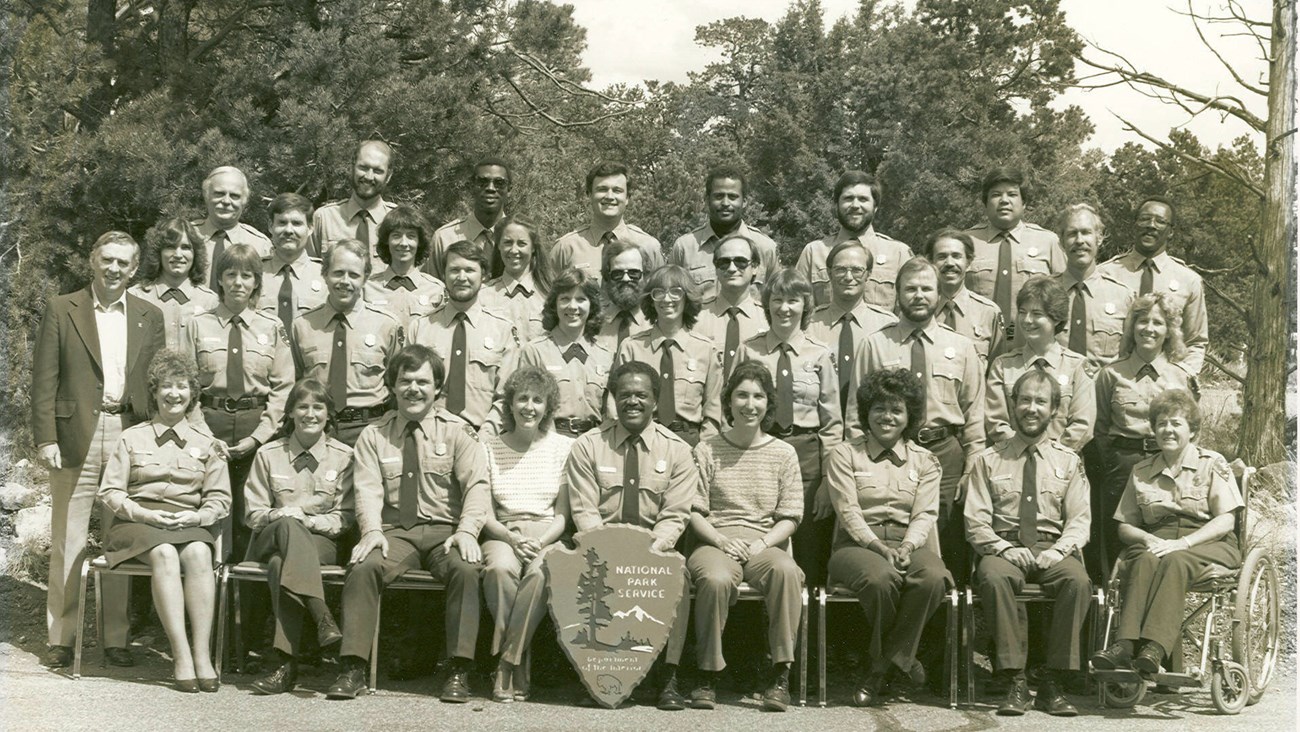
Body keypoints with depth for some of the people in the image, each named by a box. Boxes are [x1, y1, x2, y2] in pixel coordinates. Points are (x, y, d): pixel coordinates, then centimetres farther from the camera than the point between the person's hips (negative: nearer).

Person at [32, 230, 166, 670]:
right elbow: (44, 380, 2)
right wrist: (45, 438, -6)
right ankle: (60, 638, 11)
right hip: (76, 438, -1)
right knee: (68, 542, 3)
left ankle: (116, 638, 11)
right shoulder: (61, 310, 6)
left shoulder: (150, 317, 12)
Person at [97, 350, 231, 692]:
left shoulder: (205, 443, 18)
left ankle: (202, 653, -37)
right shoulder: (132, 438, 15)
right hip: (138, 523, -1)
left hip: (190, 524, 1)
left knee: (199, 553, -34)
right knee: (165, 554, -35)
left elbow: (220, 498, 12)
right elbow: (109, 492, 7)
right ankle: (181, 655, -39)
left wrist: (197, 516, -10)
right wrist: (145, 514, -11)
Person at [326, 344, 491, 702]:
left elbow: (477, 484, -3)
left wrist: (467, 530, -22)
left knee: (466, 568, -32)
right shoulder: (373, 435, 13)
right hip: (394, 531, 1)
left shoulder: (456, 431, 8)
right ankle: (353, 668, -23)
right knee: (362, 567, -29)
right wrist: (372, 530, -21)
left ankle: (459, 672, -27)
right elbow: (368, 489, -1)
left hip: (444, 530, -1)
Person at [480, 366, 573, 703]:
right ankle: (519, 661, -20)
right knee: (500, 568, -35)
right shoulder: (490, 446, 9)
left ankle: (507, 662, -24)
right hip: (503, 533, 1)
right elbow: (484, 513, 4)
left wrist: (540, 543, -15)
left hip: (548, 535, 0)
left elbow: (563, 513, 5)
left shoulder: (563, 447, 8)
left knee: (541, 572, -35)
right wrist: (513, 539, -15)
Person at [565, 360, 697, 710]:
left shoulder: (676, 450, 3)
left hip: (655, 547, 0)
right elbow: (584, 511, -3)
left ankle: (668, 677, -25)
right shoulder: (588, 446, 3)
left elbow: (674, 516, -3)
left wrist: (651, 551, -21)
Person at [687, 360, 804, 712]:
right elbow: (693, 511, 4)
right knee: (716, 578, -37)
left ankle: (780, 676, -27)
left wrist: (761, 543, -10)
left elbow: (790, 517, 7)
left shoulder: (783, 453, 11)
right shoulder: (707, 450, 8)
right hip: (715, 543, -1)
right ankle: (709, 676, -21)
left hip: (766, 545, 1)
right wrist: (721, 539, -13)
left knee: (787, 570, -35)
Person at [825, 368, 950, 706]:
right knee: (880, 577, -38)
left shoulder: (924, 461, 16)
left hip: (908, 544, 2)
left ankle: (880, 668, -18)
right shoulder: (845, 454, 8)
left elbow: (925, 514, 4)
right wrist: (879, 547, -18)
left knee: (933, 577, -33)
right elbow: (848, 512, -3)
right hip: (858, 544, -2)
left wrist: (906, 548, -17)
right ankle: (899, 658, -9)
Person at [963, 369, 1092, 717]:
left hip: (1053, 551, 1)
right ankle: (1015, 682, -30)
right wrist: (1006, 549, -14)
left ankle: (1052, 684, -25)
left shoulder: (1068, 461, 16)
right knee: (993, 576, -36)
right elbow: (976, 523, 4)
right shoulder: (988, 460, 12)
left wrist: (1057, 551, -12)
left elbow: (1079, 521, 8)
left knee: (1078, 579, -33)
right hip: (1004, 548, -1)